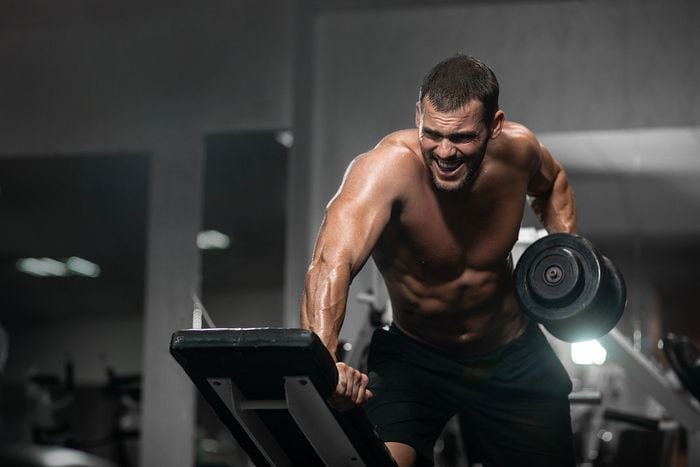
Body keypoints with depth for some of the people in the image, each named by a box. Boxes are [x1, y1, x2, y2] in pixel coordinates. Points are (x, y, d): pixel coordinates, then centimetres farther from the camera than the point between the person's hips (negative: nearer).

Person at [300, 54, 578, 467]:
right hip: (413, 355, -3)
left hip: (514, 359, 4)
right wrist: (323, 361, -67)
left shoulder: (517, 150, -18)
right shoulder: (388, 168, -32)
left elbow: (551, 182, 10)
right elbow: (332, 264, -49)